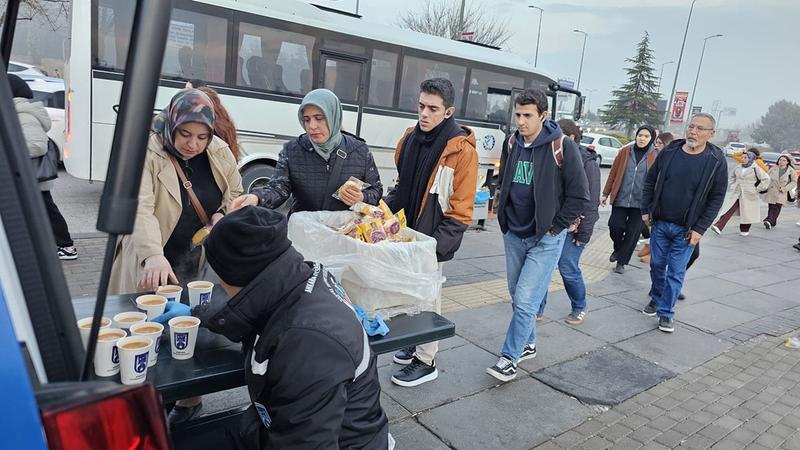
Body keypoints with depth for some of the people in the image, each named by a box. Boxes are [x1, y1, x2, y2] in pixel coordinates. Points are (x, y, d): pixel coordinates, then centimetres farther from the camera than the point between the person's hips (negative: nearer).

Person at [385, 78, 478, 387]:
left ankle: (426, 362, 22)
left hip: (432, 242, -6)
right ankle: (416, 344, 39)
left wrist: (435, 245, -21)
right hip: (407, 235, 6)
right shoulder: (411, 138, 4)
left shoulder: (462, 150, -15)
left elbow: (460, 211, -16)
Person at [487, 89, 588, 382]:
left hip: (546, 239, -6)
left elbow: (579, 194, -10)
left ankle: (510, 357, 6)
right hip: (513, 234, 6)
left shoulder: (561, 147, -13)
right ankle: (528, 344, 34)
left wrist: (555, 226, -9)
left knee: (526, 300, -7)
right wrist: (503, 215, 11)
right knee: (517, 296, 15)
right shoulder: (513, 144, 4)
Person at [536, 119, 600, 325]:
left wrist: (584, 232, -13)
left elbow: (591, 200, -10)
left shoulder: (587, 162, -8)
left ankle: (580, 308, 26)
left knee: (568, 269, 2)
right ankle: (537, 310, 14)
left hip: (571, 228, -5)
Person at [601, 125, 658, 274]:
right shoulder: (625, 151, 2)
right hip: (620, 199, 1)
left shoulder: (655, 157, -1)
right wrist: (605, 194, 7)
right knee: (615, 226, -7)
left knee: (632, 232, 5)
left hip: (640, 202, -1)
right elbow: (613, 173, 7)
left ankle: (621, 261, 20)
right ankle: (618, 249, 25)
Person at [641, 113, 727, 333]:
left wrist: (700, 229, -11)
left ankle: (666, 313, 14)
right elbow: (650, 181, 8)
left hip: (686, 230, -3)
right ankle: (656, 298, 36)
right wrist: (646, 210, 4)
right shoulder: (669, 152, -2)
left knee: (676, 272, 1)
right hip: (659, 223, 3)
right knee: (657, 265, 14)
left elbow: (717, 198, -7)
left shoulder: (716, 161, -9)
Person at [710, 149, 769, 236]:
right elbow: (732, 175, 26)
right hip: (737, 193, 3)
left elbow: (766, 179, -8)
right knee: (729, 210, -7)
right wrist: (733, 185, 18)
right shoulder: (739, 167, 6)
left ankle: (744, 230, 22)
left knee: (747, 212, 6)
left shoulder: (756, 168, -8)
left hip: (749, 195, -3)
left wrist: (757, 189, -8)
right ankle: (718, 227, -15)